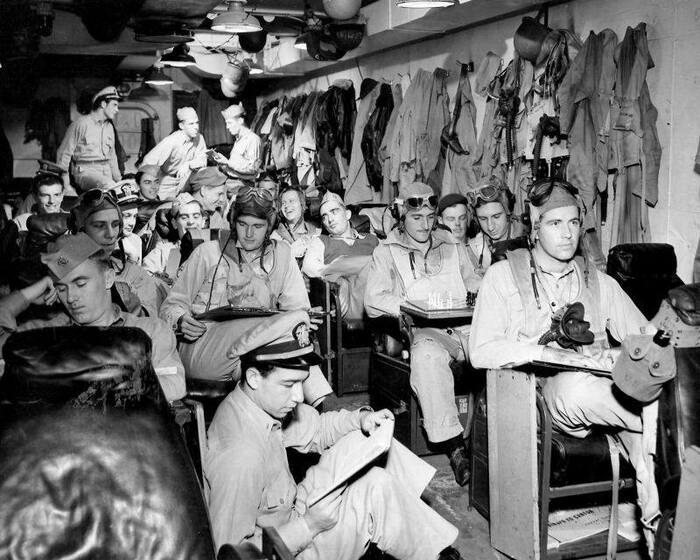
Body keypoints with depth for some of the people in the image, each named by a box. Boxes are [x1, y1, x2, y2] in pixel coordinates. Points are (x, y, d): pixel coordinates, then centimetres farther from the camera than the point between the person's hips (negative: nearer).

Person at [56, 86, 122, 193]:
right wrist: (65, 184, -7)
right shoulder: (81, 123, -1)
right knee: (108, 186, -36)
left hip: (106, 172, 7)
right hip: (85, 171, -7)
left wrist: (119, 179, 18)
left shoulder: (109, 127, 21)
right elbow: (63, 153, -1)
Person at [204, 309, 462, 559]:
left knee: (357, 442, 4)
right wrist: (307, 527, -30)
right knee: (376, 486, -14)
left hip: (288, 510, 9)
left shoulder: (267, 400, -8)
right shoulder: (240, 456, -35)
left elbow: (316, 429, 9)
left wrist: (361, 418, -10)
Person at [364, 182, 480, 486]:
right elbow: (373, 300, 2)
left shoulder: (452, 246, 24)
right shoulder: (387, 252, 14)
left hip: (465, 325, 3)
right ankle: (454, 447, -36)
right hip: (424, 331, -3)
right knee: (426, 356, -39)